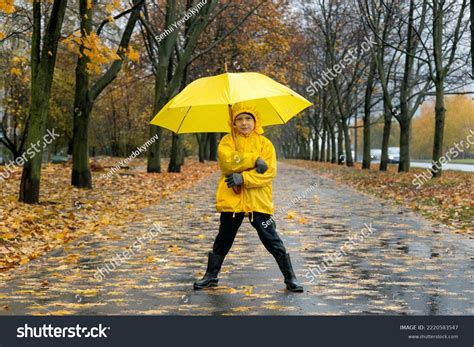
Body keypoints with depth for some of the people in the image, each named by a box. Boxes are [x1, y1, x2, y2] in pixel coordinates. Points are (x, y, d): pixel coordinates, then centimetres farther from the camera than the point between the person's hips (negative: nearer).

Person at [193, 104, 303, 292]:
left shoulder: (265, 143, 3)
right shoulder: (227, 141, 5)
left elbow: (269, 172, -9)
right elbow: (228, 161, -15)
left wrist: (244, 178, -19)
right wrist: (254, 160, -18)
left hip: (258, 201, -1)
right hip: (231, 200, 1)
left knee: (272, 241, 2)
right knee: (223, 240, 12)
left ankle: (290, 279, 12)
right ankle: (211, 276, 28)